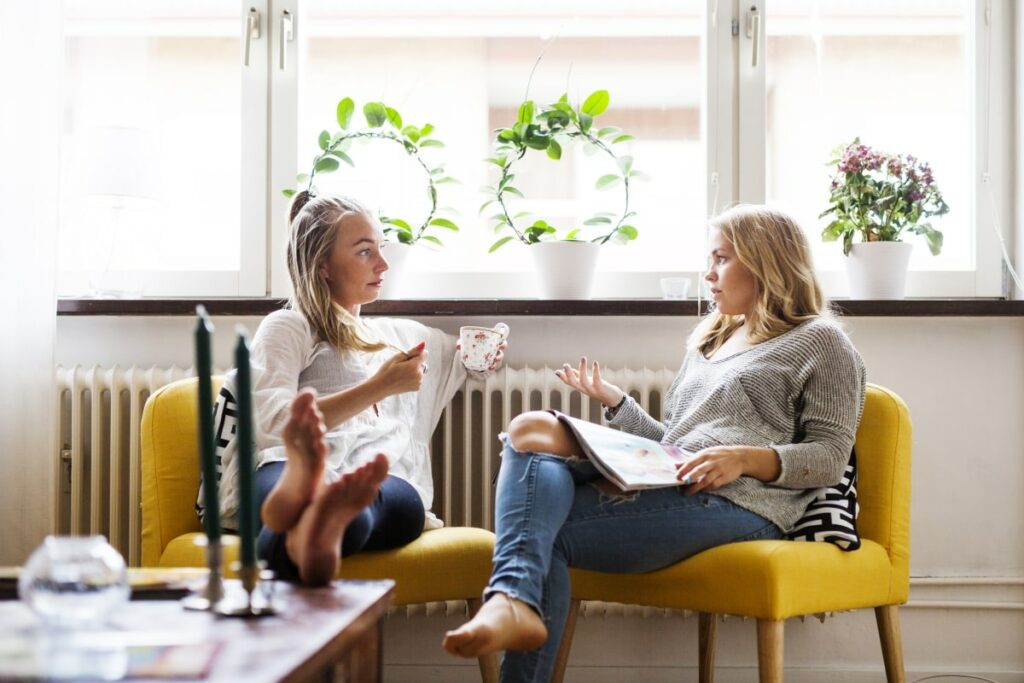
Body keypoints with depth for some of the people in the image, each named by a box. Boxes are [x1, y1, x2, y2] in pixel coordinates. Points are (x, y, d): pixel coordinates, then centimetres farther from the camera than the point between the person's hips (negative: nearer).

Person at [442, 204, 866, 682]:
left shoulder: (820, 341, 9)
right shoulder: (707, 340, 32)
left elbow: (831, 456, -1)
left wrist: (747, 458, -17)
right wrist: (613, 400, 14)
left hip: (736, 502, -7)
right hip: (662, 488, 7)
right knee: (531, 430, -21)